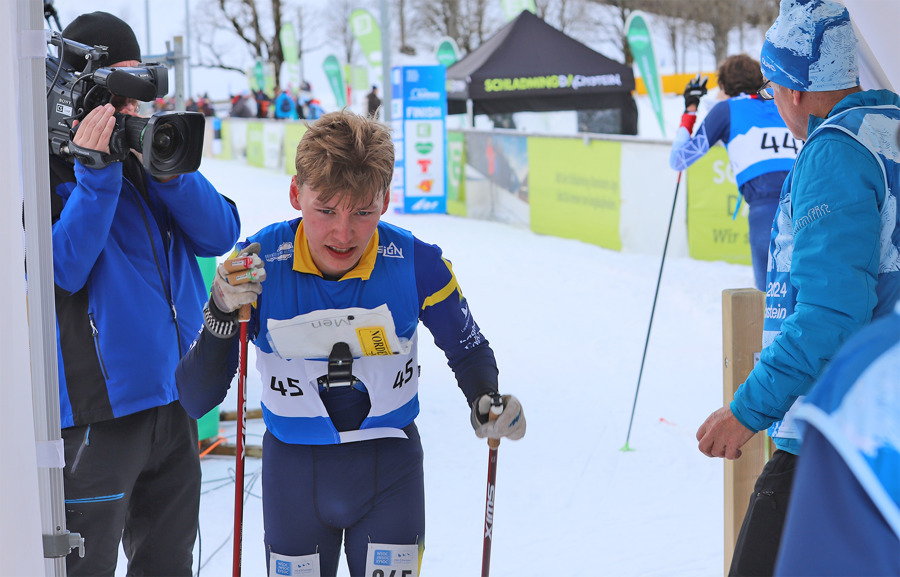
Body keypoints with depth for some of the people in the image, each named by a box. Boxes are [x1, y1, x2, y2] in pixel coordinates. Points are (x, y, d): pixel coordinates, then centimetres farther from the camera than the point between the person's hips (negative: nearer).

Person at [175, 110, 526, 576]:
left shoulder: (417, 265, -17)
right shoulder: (256, 266, -18)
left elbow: (467, 348, 3)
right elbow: (195, 399, -16)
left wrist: (487, 402, -17)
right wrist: (223, 315, -31)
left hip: (390, 471, 0)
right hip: (293, 472, 1)